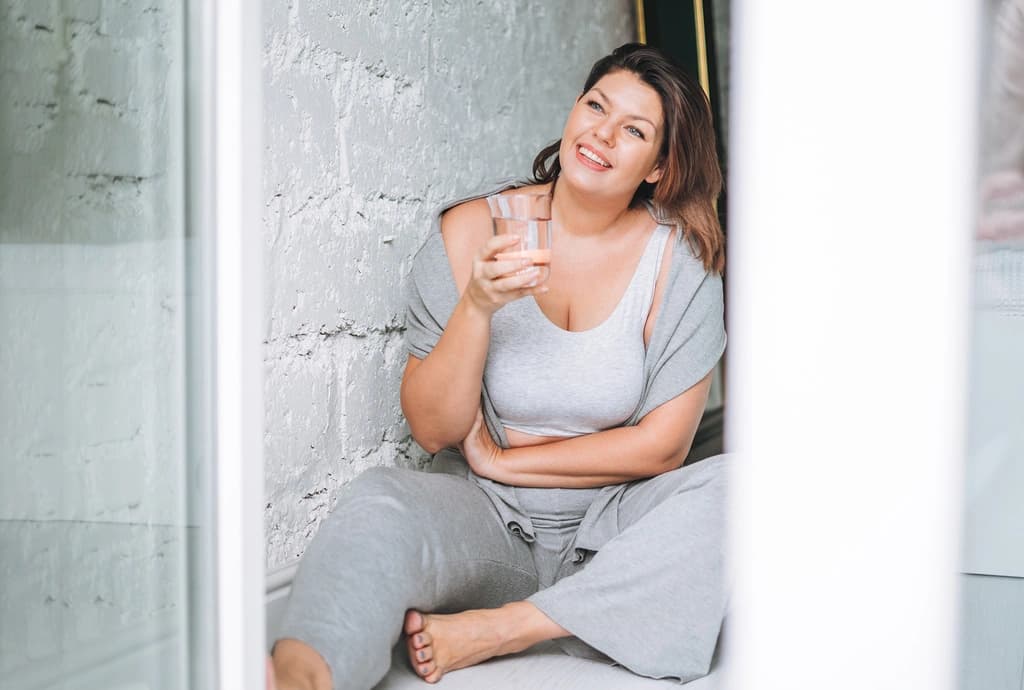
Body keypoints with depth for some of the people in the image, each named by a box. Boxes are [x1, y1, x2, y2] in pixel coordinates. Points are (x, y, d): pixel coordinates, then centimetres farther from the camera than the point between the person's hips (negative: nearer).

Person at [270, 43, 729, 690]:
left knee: (731, 490, -28)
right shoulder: (472, 231, -5)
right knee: (381, 500, -31)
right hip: (481, 517, 0)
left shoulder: (681, 256, -5)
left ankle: (496, 630, -28)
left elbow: (661, 445, -6)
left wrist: (502, 461, -7)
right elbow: (433, 430, -6)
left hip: (610, 529, 1)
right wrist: (477, 307, -23)